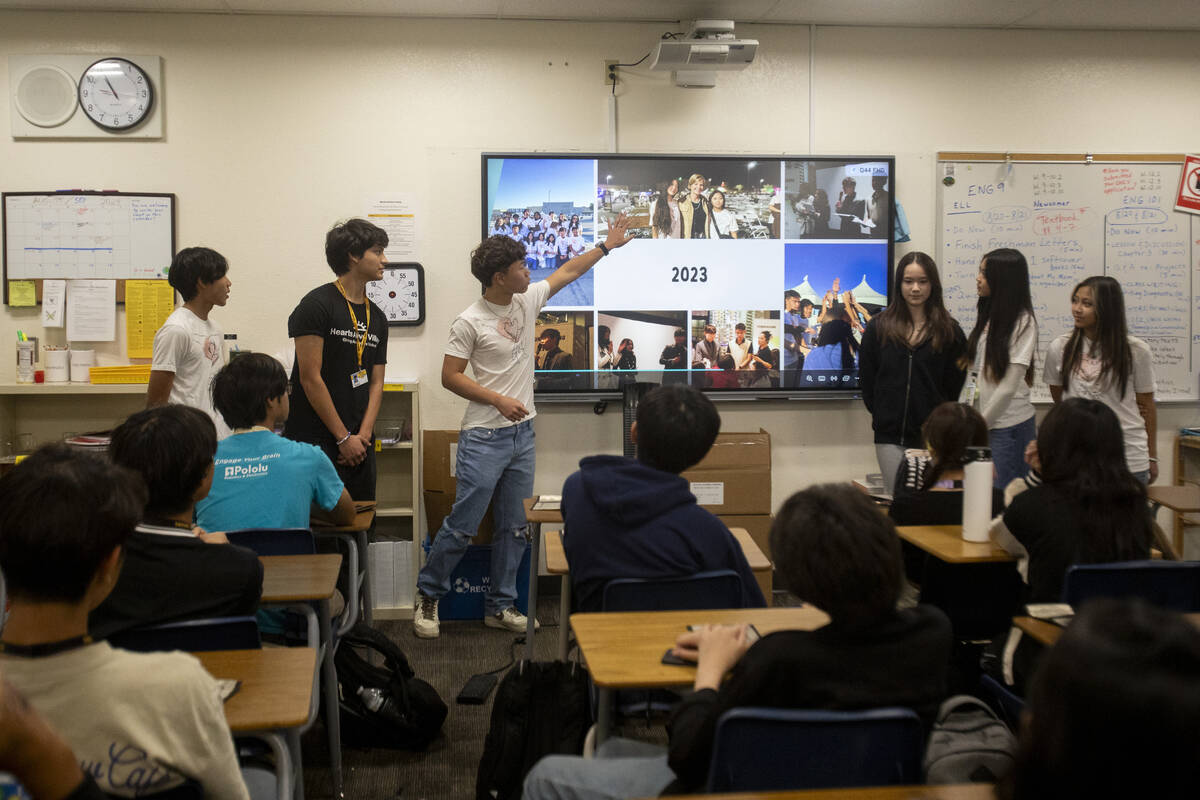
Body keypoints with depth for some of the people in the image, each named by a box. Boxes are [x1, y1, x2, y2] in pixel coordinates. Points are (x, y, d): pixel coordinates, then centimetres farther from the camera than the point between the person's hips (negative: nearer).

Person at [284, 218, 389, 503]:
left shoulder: (377, 317, 14)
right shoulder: (317, 304, -8)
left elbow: (376, 383, 12)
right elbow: (311, 379, -13)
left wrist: (363, 436, -3)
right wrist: (344, 438, -12)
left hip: (359, 444, 7)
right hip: (316, 442, -7)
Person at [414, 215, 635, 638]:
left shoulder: (527, 300, 6)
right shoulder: (470, 322, -13)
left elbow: (567, 272, 20)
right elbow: (450, 376, -11)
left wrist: (607, 245, 24)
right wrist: (499, 400, -18)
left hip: (522, 435, 7)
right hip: (484, 438, -7)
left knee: (514, 528, 11)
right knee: (462, 525, -3)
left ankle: (500, 606, 21)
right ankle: (428, 596, 15)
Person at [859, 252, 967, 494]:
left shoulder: (949, 331, 4)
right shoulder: (878, 328, 6)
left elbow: (955, 385, 5)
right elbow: (866, 380, 9)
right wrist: (882, 415, 4)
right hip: (890, 436, 1)